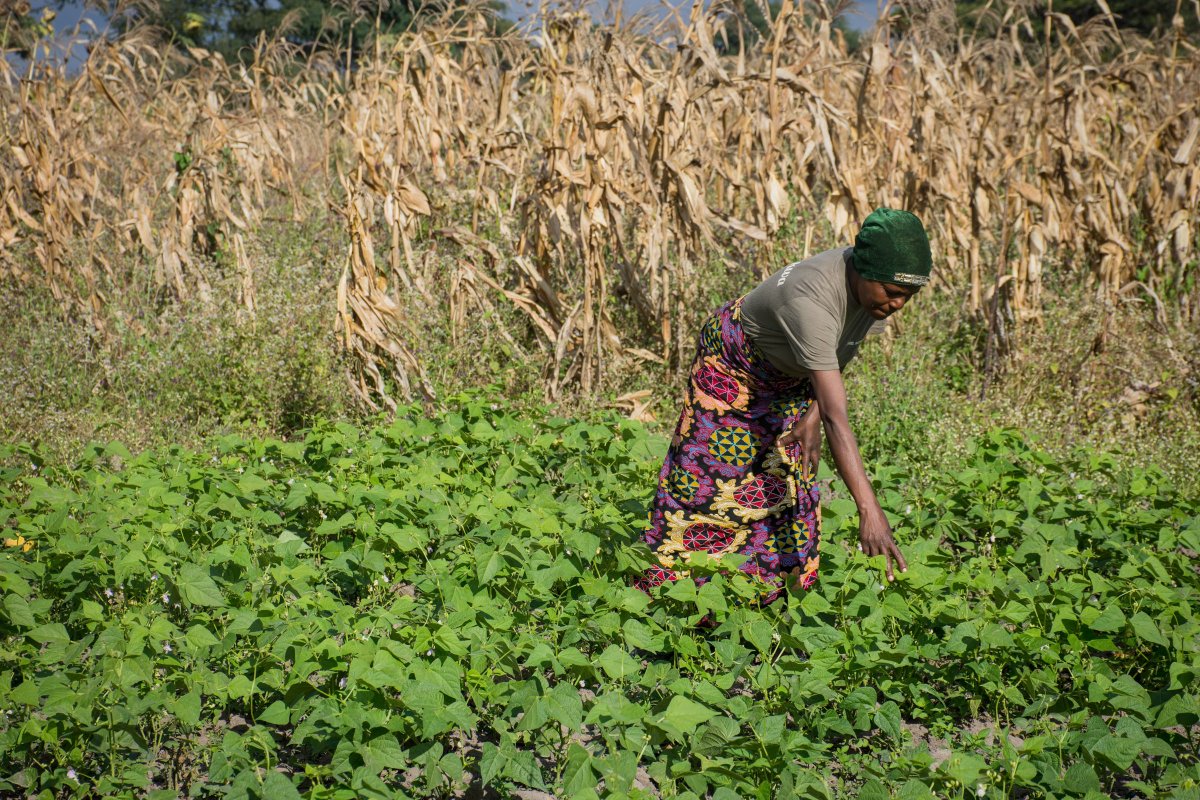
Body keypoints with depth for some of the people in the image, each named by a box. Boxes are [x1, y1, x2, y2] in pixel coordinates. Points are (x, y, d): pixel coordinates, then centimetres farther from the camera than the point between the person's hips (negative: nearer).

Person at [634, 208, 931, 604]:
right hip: (733, 365, -7)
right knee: (708, 482, 0)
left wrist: (813, 416, -12)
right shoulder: (811, 301, -46)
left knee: (788, 487, 6)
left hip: (789, 379, 7)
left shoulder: (878, 283, -22)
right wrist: (870, 511, -54)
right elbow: (837, 418, -51)